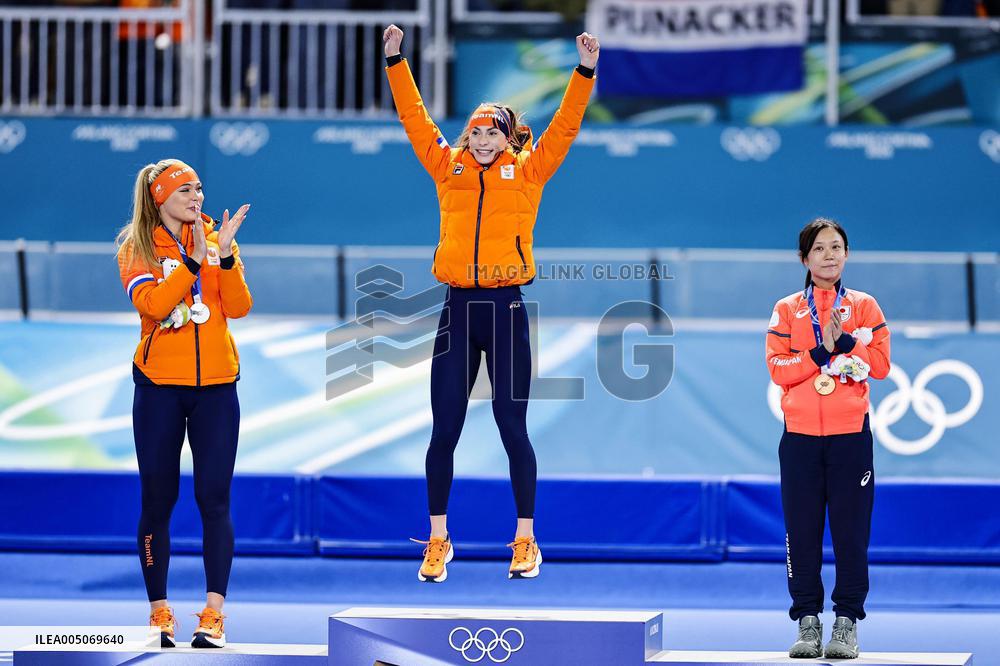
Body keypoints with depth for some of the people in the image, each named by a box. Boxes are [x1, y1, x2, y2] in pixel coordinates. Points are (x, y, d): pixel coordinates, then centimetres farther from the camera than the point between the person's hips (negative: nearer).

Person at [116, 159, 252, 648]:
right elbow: (152, 304, -18)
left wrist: (224, 256, -19)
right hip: (159, 386, -1)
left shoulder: (218, 239, 5)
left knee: (214, 500, -3)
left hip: (216, 386, 1)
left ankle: (213, 614, -4)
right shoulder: (136, 249, -1)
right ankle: (159, 611, 10)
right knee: (157, 501, 3)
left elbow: (239, 308, -6)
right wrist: (194, 260, -25)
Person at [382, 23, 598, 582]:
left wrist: (585, 70, -11)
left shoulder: (528, 171, 5)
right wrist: (396, 61, 5)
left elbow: (565, 125, -2)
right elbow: (414, 118, 10)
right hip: (458, 308, 2)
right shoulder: (449, 168, 10)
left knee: (513, 427, 1)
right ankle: (439, 539, 14)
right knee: (445, 430, 4)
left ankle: (526, 540, 10)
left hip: (507, 308, -2)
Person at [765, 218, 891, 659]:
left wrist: (845, 341, -13)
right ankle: (807, 622, 7)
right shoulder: (786, 310, 9)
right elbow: (779, 369, -3)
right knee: (802, 530, 0)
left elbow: (880, 365, -1)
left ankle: (847, 623, 3)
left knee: (851, 529, -3)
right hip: (800, 436, 1)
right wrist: (823, 352, -13)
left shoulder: (863, 307, 9)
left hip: (850, 435, -1)